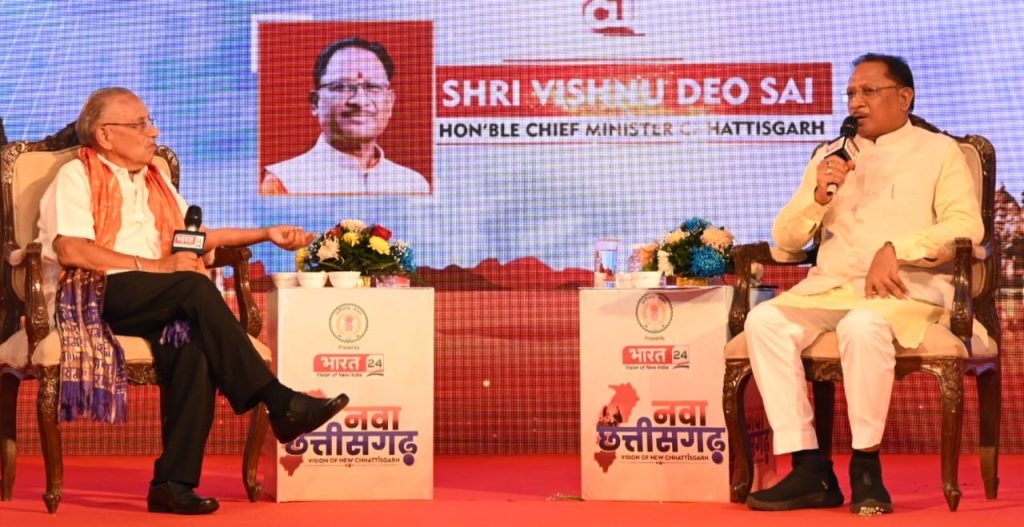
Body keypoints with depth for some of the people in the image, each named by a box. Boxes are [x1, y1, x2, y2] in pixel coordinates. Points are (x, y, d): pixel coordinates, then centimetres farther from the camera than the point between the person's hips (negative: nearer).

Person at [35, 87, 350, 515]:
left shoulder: (154, 181, 26)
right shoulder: (77, 175, 3)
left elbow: (196, 237, 31)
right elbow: (69, 251, -13)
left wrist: (267, 234, 22)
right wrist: (152, 266, -16)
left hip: (153, 305, 6)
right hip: (92, 297, -6)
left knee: (193, 347, -30)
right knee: (196, 287, -31)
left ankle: (174, 482, -31)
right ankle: (279, 403, -31)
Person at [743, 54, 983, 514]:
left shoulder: (938, 151, 12)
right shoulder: (829, 156, 23)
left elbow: (966, 225, -4)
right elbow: (785, 239, 17)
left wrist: (896, 250, -18)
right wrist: (818, 195, -2)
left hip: (908, 287, -4)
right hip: (829, 286, 4)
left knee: (862, 325, -38)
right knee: (764, 321, -26)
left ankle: (866, 466, -24)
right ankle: (810, 468, -26)